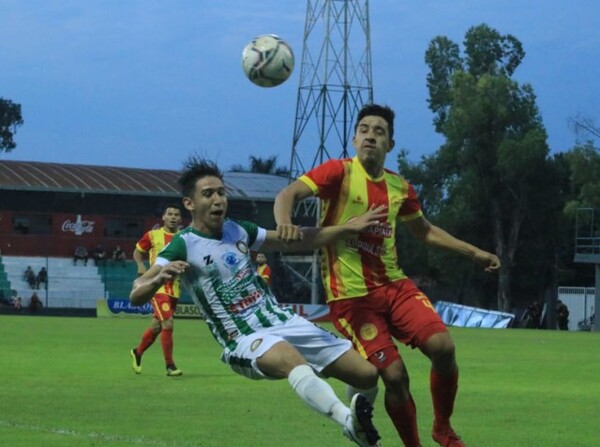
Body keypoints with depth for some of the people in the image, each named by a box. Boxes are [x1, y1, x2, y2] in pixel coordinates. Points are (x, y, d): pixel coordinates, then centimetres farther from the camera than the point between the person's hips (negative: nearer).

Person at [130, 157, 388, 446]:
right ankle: (350, 421, -62)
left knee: (368, 374, -1)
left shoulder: (238, 230, 9)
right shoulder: (184, 246, -9)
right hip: (245, 341, -7)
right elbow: (136, 297, -19)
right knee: (293, 360, -41)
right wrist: (158, 279, -42)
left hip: (284, 322, 7)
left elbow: (294, 241, 21)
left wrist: (349, 227, 13)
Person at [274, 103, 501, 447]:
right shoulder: (340, 172, -7)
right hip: (351, 295, -5)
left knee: (443, 345, -14)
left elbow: (425, 231, 25)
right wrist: (284, 223, -41)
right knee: (395, 375, -13)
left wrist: (473, 252, 22)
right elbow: (288, 194, -18)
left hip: (394, 285, 5)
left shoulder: (400, 187, 9)